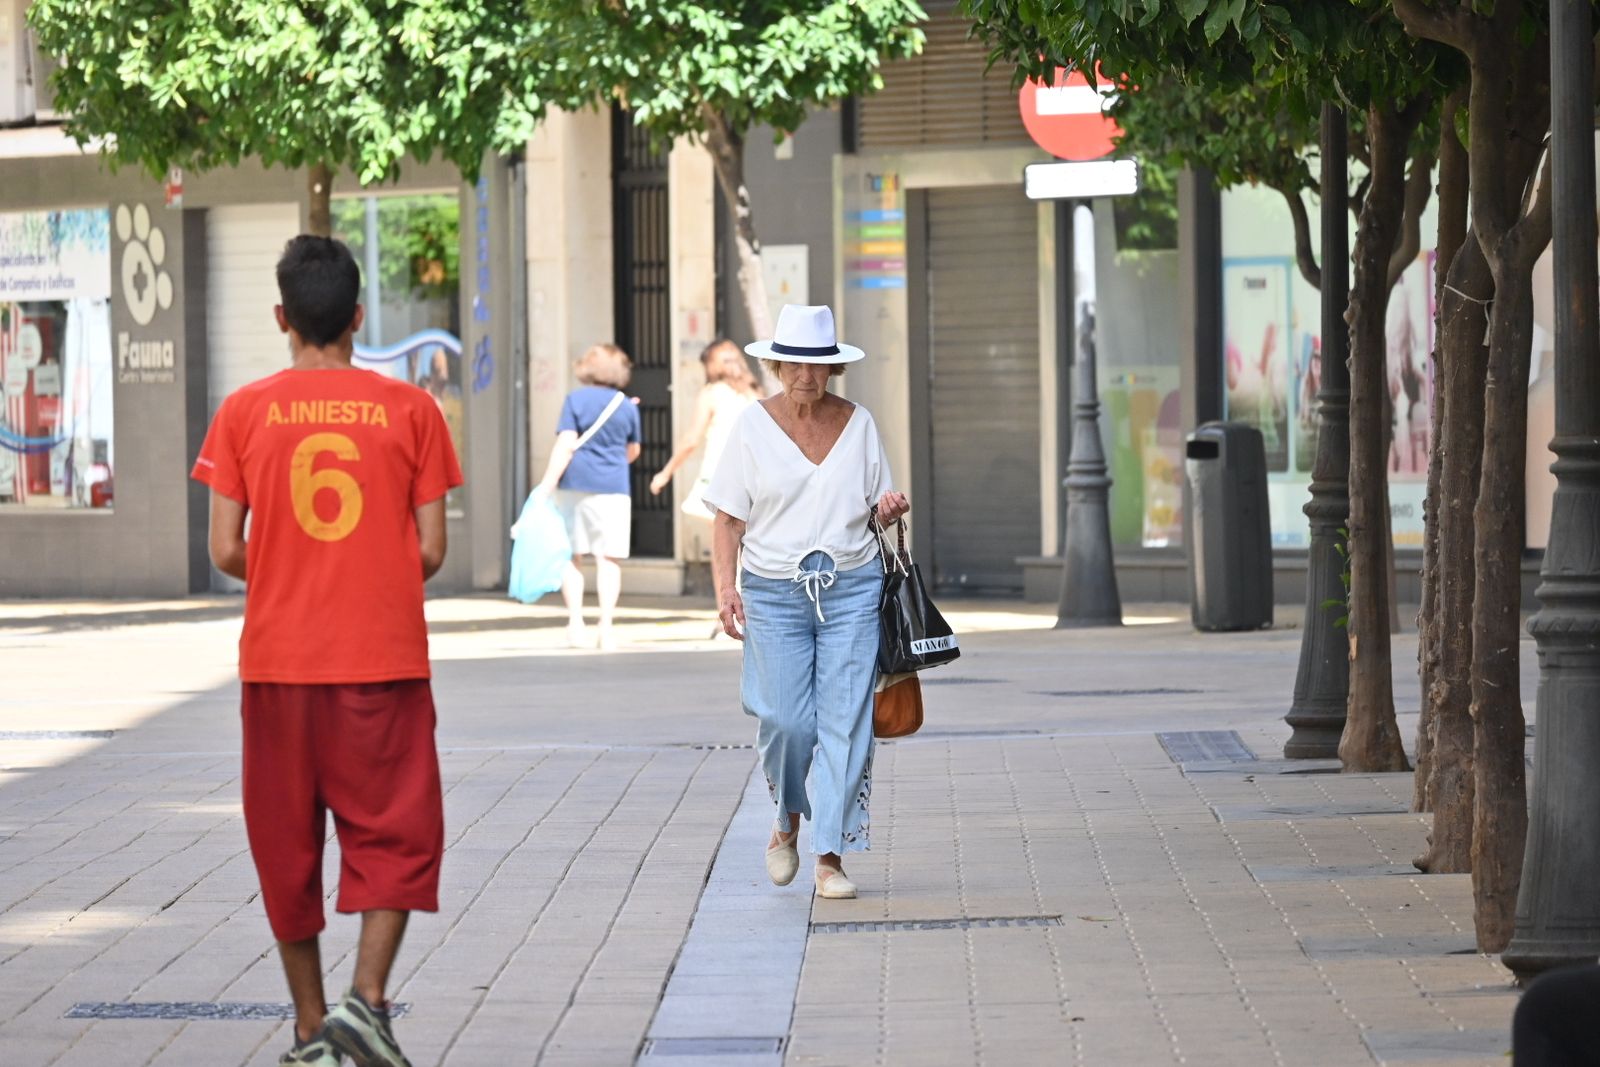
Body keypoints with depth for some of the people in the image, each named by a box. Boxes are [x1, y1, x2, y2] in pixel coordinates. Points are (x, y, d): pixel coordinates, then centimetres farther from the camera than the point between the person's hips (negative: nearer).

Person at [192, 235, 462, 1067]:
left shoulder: (244, 413, -1)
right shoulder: (409, 409, -2)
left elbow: (225, 551, -4)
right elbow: (431, 551, -2)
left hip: (278, 658, 1)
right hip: (384, 657, -1)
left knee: (287, 841, 11)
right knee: (394, 833, 6)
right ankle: (367, 996, -12)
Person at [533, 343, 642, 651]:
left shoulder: (576, 399, -1)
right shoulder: (627, 407, 5)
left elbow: (566, 445, -10)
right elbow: (632, 452, 17)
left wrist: (547, 484, -11)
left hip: (575, 484, -1)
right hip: (613, 487, 1)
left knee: (570, 555, 8)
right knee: (608, 559, 1)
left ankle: (575, 621, 3)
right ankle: (606, 624, -4)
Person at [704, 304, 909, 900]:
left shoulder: (858, 424, 7)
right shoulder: (753, 425, 2)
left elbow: (879, 505, 17)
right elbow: (729, 518, 1)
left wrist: (890, 508, -6)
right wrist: (725, 585, -12)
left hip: (852, 588, 1)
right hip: (774, 591, -1)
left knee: (844, 722, -4)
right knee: (786, 721, -8)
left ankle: (831, 856, 1)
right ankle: (789, 821, 22)